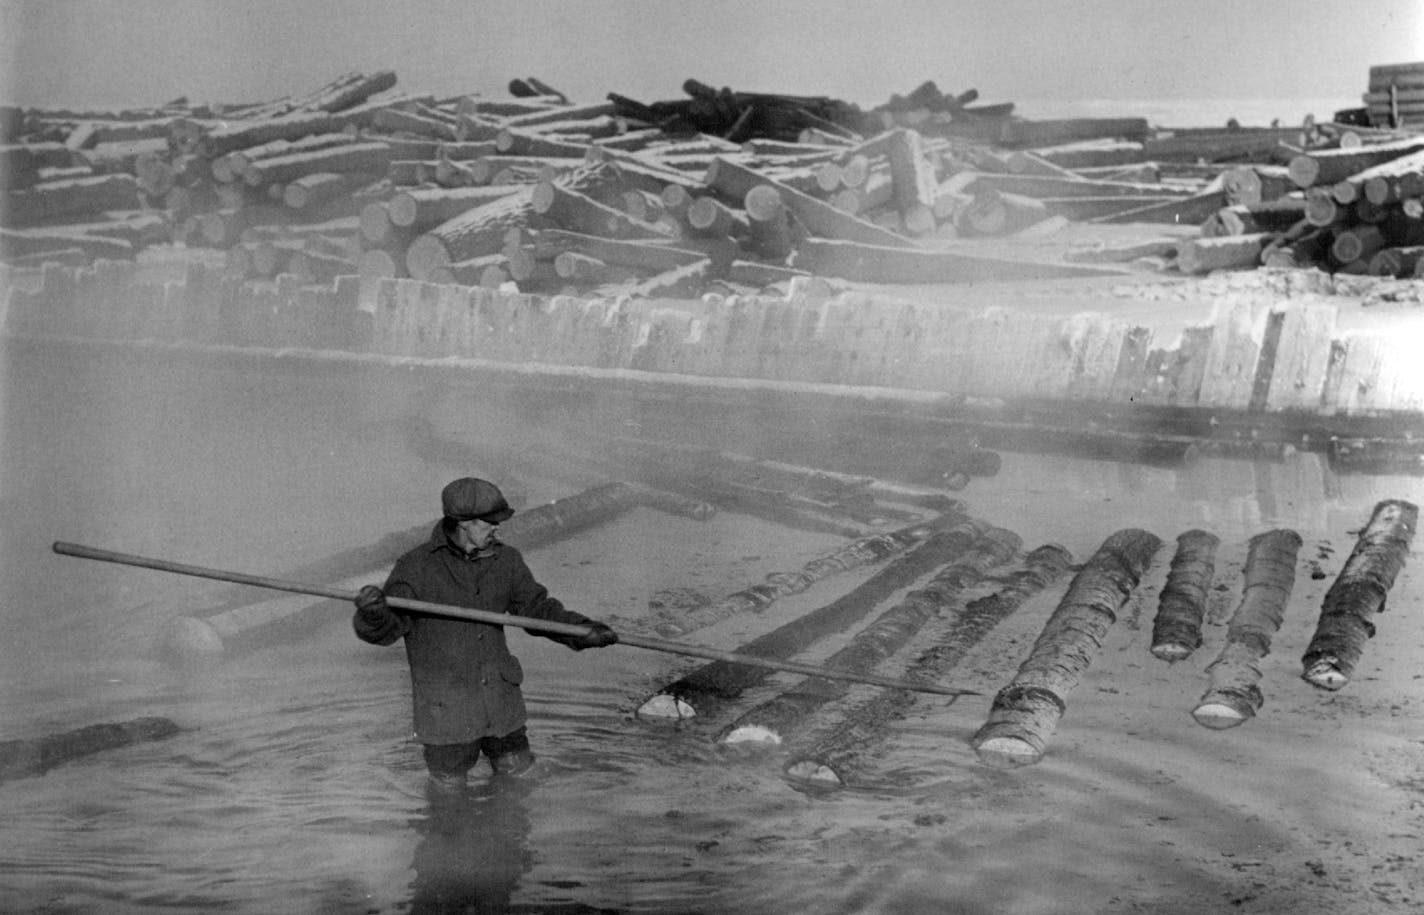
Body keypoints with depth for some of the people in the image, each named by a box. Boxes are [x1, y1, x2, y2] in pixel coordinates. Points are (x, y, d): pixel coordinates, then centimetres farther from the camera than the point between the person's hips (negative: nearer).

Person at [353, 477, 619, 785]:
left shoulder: (505, 560, -1)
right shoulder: (416, 567, -14)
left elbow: (537, 607, 9)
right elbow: (383, 630, -20)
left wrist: (582, 630, -6)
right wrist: (371, 612, -44)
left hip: (499, 699, 4)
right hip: (446, 708, -4)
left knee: (519, 777, 14)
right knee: (451, 784, 9)